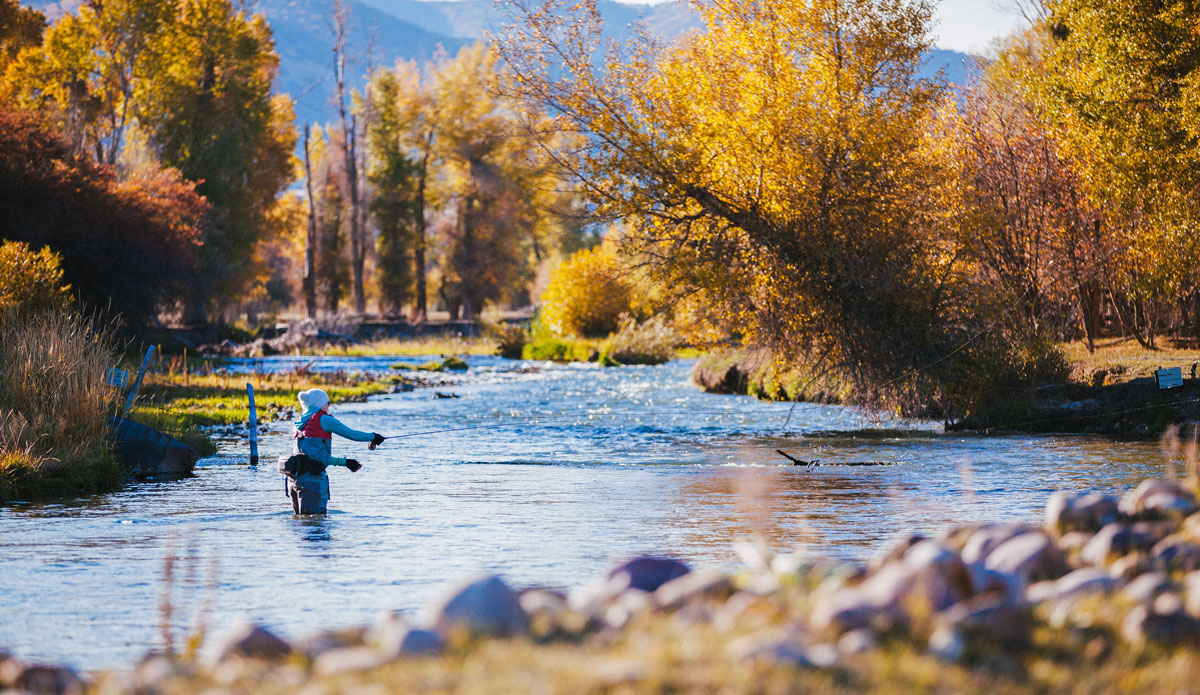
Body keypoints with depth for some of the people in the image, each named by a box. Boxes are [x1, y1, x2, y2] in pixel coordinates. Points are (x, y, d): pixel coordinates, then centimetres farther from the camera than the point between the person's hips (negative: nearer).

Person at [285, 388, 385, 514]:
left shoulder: (300, 424, 21)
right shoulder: (323, 419, -2)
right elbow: (351, 434, 2)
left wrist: (344, 462, 33)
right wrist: (373, 437, 19)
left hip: (294, 478, 7)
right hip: (312, 478, -7)